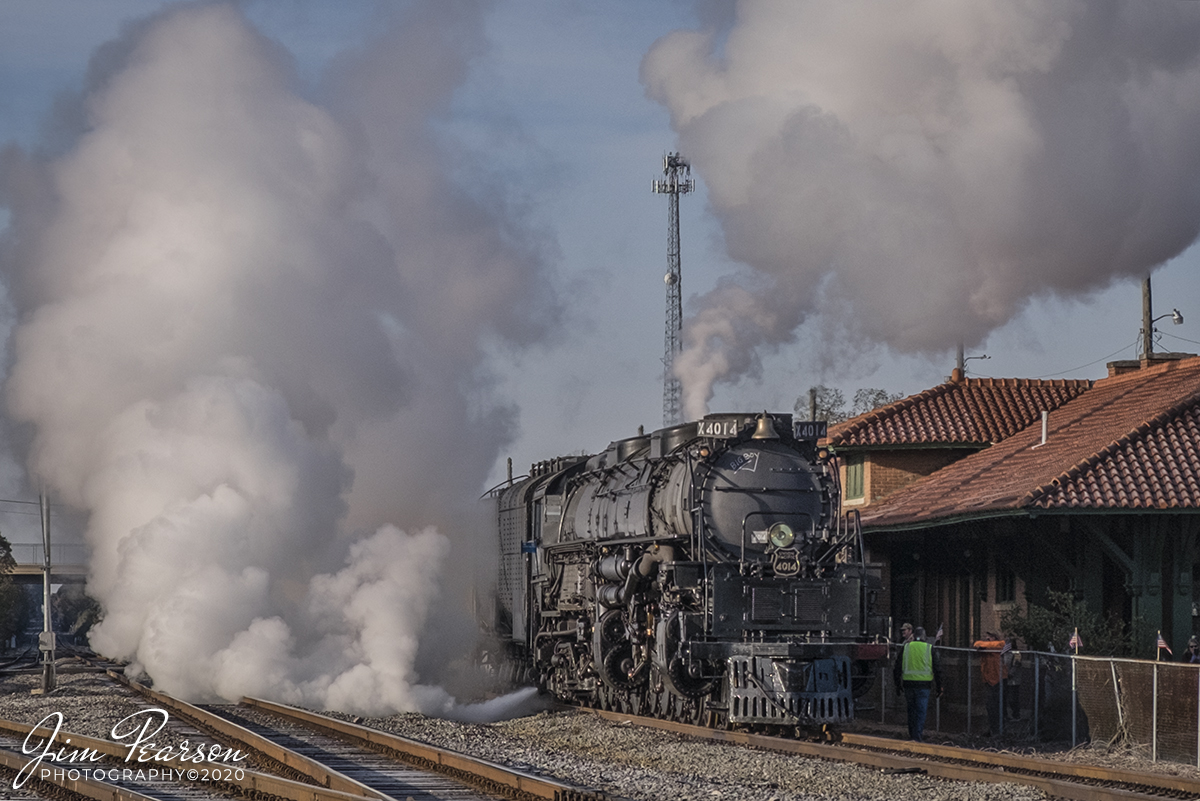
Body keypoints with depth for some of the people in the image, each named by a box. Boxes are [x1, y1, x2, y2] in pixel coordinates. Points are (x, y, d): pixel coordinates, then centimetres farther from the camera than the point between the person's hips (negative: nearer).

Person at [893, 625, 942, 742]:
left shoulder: (905, 648, 5)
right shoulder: (929, 649, 0)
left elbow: (898, 667, 7)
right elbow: (937, 669, 1)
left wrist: (897, 684, 15)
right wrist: (939, 687, 7)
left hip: (908, 683, 2)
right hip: (924, 684, -2)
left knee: (911, 711, 14)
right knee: (921, 711, -1)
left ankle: (912, 736, 21)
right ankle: (918, 738, -8)